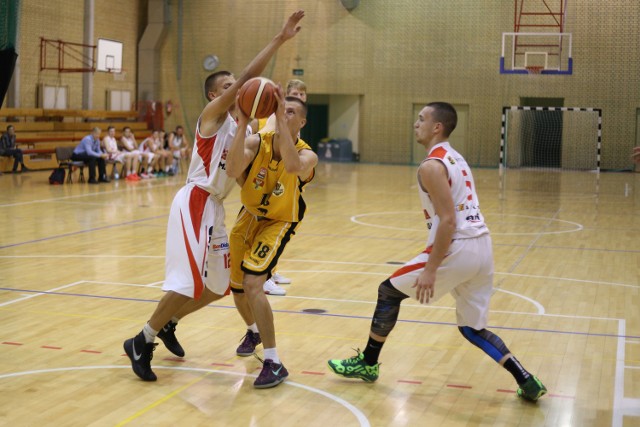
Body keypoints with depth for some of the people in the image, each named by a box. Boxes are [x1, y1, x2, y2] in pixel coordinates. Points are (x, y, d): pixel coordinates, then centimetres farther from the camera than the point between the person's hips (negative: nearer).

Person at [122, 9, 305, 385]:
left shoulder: (239, 125, 17)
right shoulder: (213, 114, -8)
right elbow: (249, 77, -21)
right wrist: (280, 39, -25)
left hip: (214, 207, 9)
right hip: (195, 203, -9)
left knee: (219, 285, 15)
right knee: (189, 283, -14)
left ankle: (167, 324, 32)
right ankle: (141, 342, 1)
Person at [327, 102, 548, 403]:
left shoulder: (432, 166, -12)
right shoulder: (455, 158, 18)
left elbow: (448, 221, -19)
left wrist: (430, 270, -18)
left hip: (457, 248, -9)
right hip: (482, 245, 9)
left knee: (389, 291, 9)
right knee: (472, 328, 17)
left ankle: (367, 364, 20)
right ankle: (526, 381, 7)